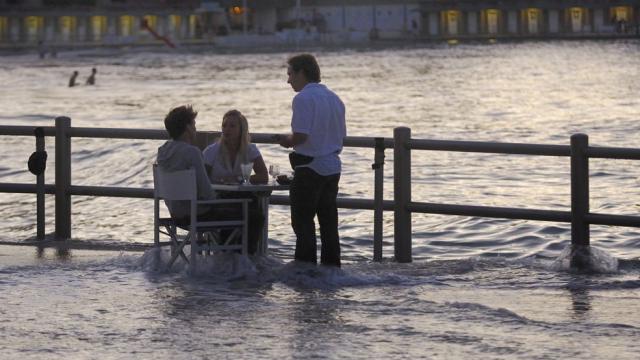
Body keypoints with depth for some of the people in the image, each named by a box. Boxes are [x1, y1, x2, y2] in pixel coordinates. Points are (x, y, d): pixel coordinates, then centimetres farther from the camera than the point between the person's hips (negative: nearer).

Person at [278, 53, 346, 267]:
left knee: (303, 222, -1)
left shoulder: (303, 98, -14)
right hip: (333, 167, 8)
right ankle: (331, 266, 15)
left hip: (310, 167, -8)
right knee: (329, 221, 12)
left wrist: (288, 141, -2)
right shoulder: (334, 98, 11)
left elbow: (301, 135, -23)